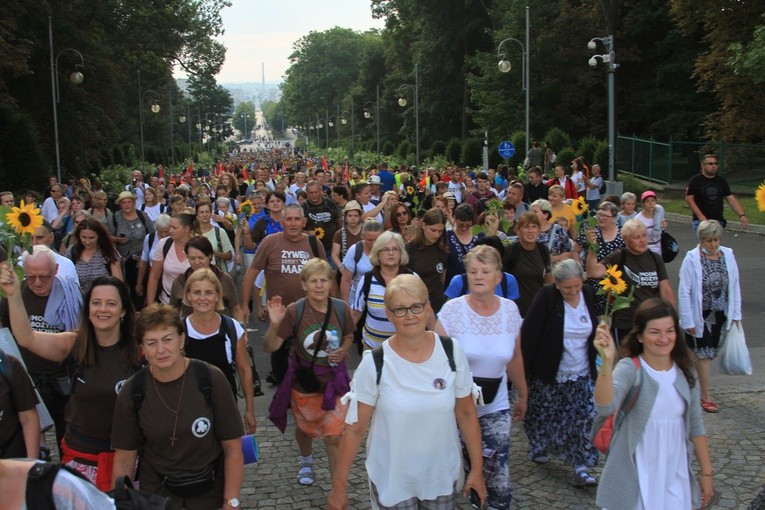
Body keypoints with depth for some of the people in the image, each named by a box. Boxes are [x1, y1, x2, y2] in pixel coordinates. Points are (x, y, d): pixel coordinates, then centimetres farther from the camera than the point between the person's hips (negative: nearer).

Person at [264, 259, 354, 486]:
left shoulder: (341, 309, -11)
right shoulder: (294, 311, -18)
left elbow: (349, 337, 9)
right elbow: (270, 347, -16)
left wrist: (343, 351, -11)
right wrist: (274, 324, -34)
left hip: (333, 382, 0)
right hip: (303, 382, 0)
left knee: (334, 437, -5)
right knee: (305, 428, 26)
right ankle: (306, 460, 58)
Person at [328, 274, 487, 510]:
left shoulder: (451, 351, -10)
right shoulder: (374, 364, -16)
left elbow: (466, 413, 0)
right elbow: (354, 428, -11)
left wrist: (477, 468, 2)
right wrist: (339, 486, -8)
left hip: (442, 475, 3)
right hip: (391, 480, -2)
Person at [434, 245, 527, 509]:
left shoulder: (510, 309, 0)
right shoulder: (452, 309, -11)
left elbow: (515, 357, 12)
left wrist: (522, 395, 18)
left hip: (496, 408, 2)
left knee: (499, 485, -2)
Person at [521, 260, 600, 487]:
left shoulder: (589, 294, -4)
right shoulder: (546, 297, -17)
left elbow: (594, 330, 11)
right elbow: (528, 334, -17)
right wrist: (523, 371, -20)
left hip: (581, 374, 3)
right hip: (549, 373, -3)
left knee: (585, 417, -6)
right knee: (543, 415, 14)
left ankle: (581, 467, -2)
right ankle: (538, 448, 41)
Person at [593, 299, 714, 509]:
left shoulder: (685, 372, 0)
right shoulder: (630, 369, -16)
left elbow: (695, 425, 10)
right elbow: (605, 407, -35)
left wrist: (706, 472, 12)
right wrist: (607, 361, -48)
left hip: (675, 474, 4)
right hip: (635, 476, -4)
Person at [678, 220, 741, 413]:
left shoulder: (728, 255, -3)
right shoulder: (692, 259, -15)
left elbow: (735, 286, 5)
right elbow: (684, 292, -13)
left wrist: (735, 314, 4)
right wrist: (688, 321, -13)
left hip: (720, 314, 4)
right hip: (700, 315, -4)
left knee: (709, 353, 13)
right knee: (704, 354, 0)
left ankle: (694, 385, 30)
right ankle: (706, 396, 10)